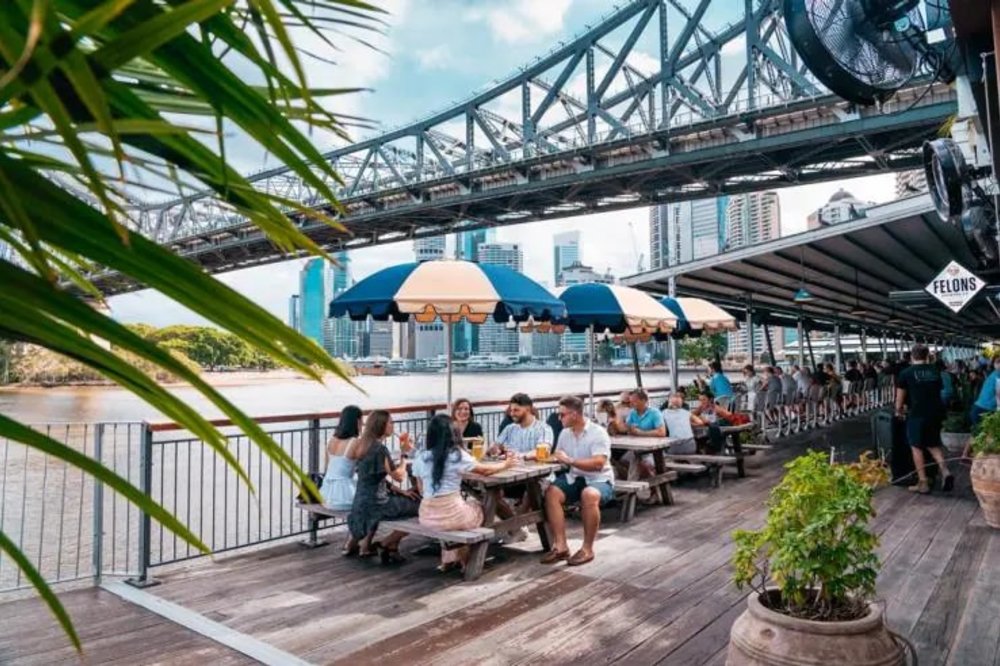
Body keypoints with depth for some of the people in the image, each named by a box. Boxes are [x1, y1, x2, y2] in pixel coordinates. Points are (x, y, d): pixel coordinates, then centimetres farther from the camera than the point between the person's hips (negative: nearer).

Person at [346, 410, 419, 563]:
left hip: (363, 501, 9)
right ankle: (385, 544, 8)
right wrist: (405, 453, -1)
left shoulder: (363, 444, 8)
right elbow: (399, 476, -10)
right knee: (420, 507, -1)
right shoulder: (379, 448, -18)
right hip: (376, 503, -9)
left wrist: (400, 491, 10)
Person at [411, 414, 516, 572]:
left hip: (427, 517, 5)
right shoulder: (456, 455, -10)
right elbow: (485, 470, 4)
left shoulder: (420, 457, 2)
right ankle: (464, 559, 39)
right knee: (478, 507, 28)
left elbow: (422, 490, 13)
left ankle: (449, 560, 38)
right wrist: (505, 465, 23)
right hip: (451, 515, -5)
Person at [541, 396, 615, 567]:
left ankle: (587, 548, -23)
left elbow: (598, 463, -23)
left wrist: (570, 460, -24)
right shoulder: (565, 433, 9)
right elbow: (559, 458, 11)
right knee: (551, 492, -22)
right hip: (574, 478, 6)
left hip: (599, 480, -6)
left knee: (589, 495, -38)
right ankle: (560, 545, -21)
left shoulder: (598, 433, -12)